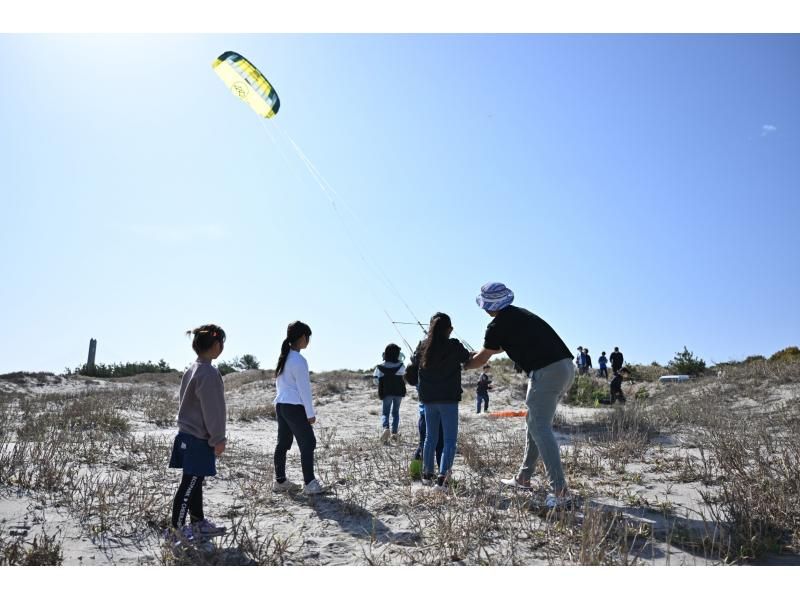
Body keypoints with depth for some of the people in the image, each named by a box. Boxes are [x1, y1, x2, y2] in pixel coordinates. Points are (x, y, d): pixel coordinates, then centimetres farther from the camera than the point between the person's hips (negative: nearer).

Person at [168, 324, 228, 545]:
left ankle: (198, 523, 29)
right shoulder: (209, 373, -21)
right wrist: (218, 439, -12)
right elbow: (212, 410, -20)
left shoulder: (192, 369, 9)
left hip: (188, 435, 10)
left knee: (195, 483, 18)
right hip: (199, 440, -10)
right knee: (189, 485, 0)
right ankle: (176, 529, 10)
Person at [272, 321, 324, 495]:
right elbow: (304, 389, -15)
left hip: (281, 405, 9)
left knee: (283, 443, 13)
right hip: (295, 407, -9)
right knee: (308, 443, -1)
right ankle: (309, 484, 2)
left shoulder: (283, 358, 9)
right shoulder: (299, 360, -16)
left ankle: (280, 481, 20)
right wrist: (310, 413, -9)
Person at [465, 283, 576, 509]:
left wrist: (463, 365, 28)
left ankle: (560, 492, -12)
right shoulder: (520, 314, 20)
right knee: (534, 422, 18)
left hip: (546, 372, -9)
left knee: (540, 428, -6)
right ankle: (523, 478, 28)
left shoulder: (498, 325, -5)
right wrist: (478, 353, 46)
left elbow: (481, 359, 9)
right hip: (566, 367, 9)